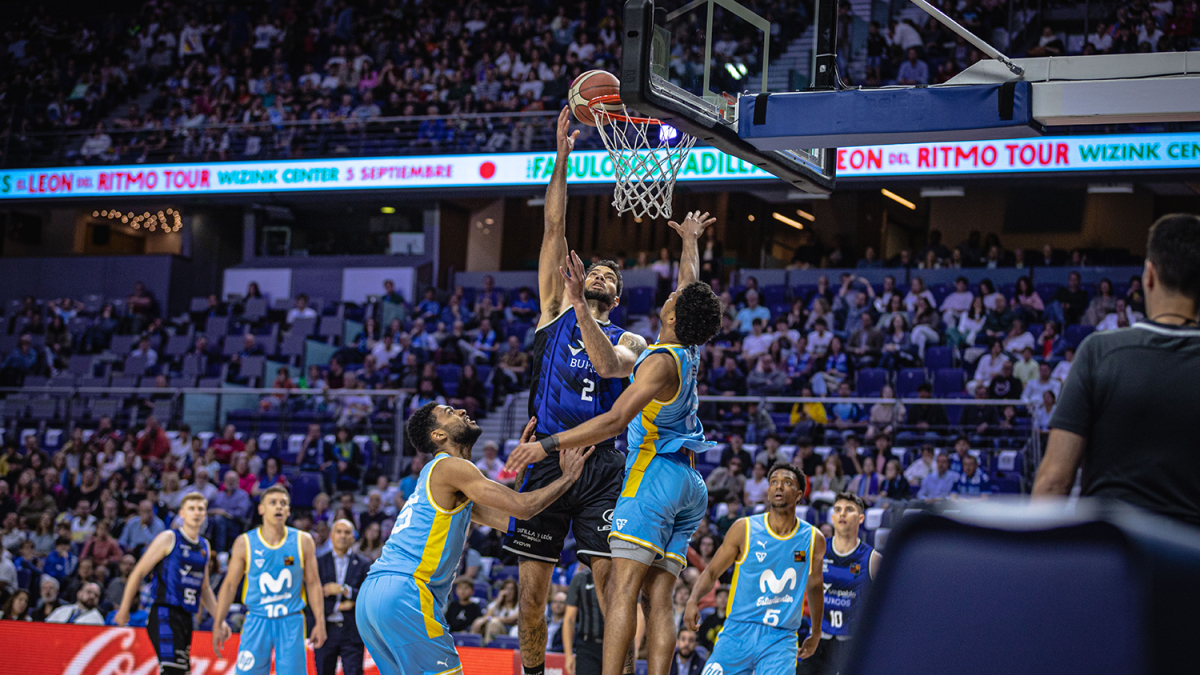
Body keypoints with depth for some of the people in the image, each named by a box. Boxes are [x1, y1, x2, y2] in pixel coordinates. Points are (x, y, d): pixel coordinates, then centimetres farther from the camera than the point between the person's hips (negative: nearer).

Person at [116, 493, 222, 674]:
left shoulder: (204, 546, 16)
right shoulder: (168, 539, -4)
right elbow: (138, 573, -3)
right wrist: (124, 609, -4)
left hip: (185, 617, 7)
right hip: (164, 614, -7)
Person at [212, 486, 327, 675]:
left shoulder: (303, 541, 1)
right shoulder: (245, 543, -1)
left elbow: (313, 583, 5)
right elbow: (230, 584, 3)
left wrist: (319, 622, 0)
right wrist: (218, 624, 0)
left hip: (291, 622, 0)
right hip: (257, 620, 0)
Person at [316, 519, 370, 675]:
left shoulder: (363, 564, 8)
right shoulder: (319, 562, 9)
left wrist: (344, 590, -13)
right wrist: (338, 607, -8)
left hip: (352, 632, -1)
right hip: (326, 631, 1)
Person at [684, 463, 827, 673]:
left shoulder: (813, 540, 3)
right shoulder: (744, 529, -2)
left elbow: (814, 587, 19)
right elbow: (712, 571, 2)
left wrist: (816, 634, 28)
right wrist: (693, 600, -17)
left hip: (780, 640, 0)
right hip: (738, 631, 0)